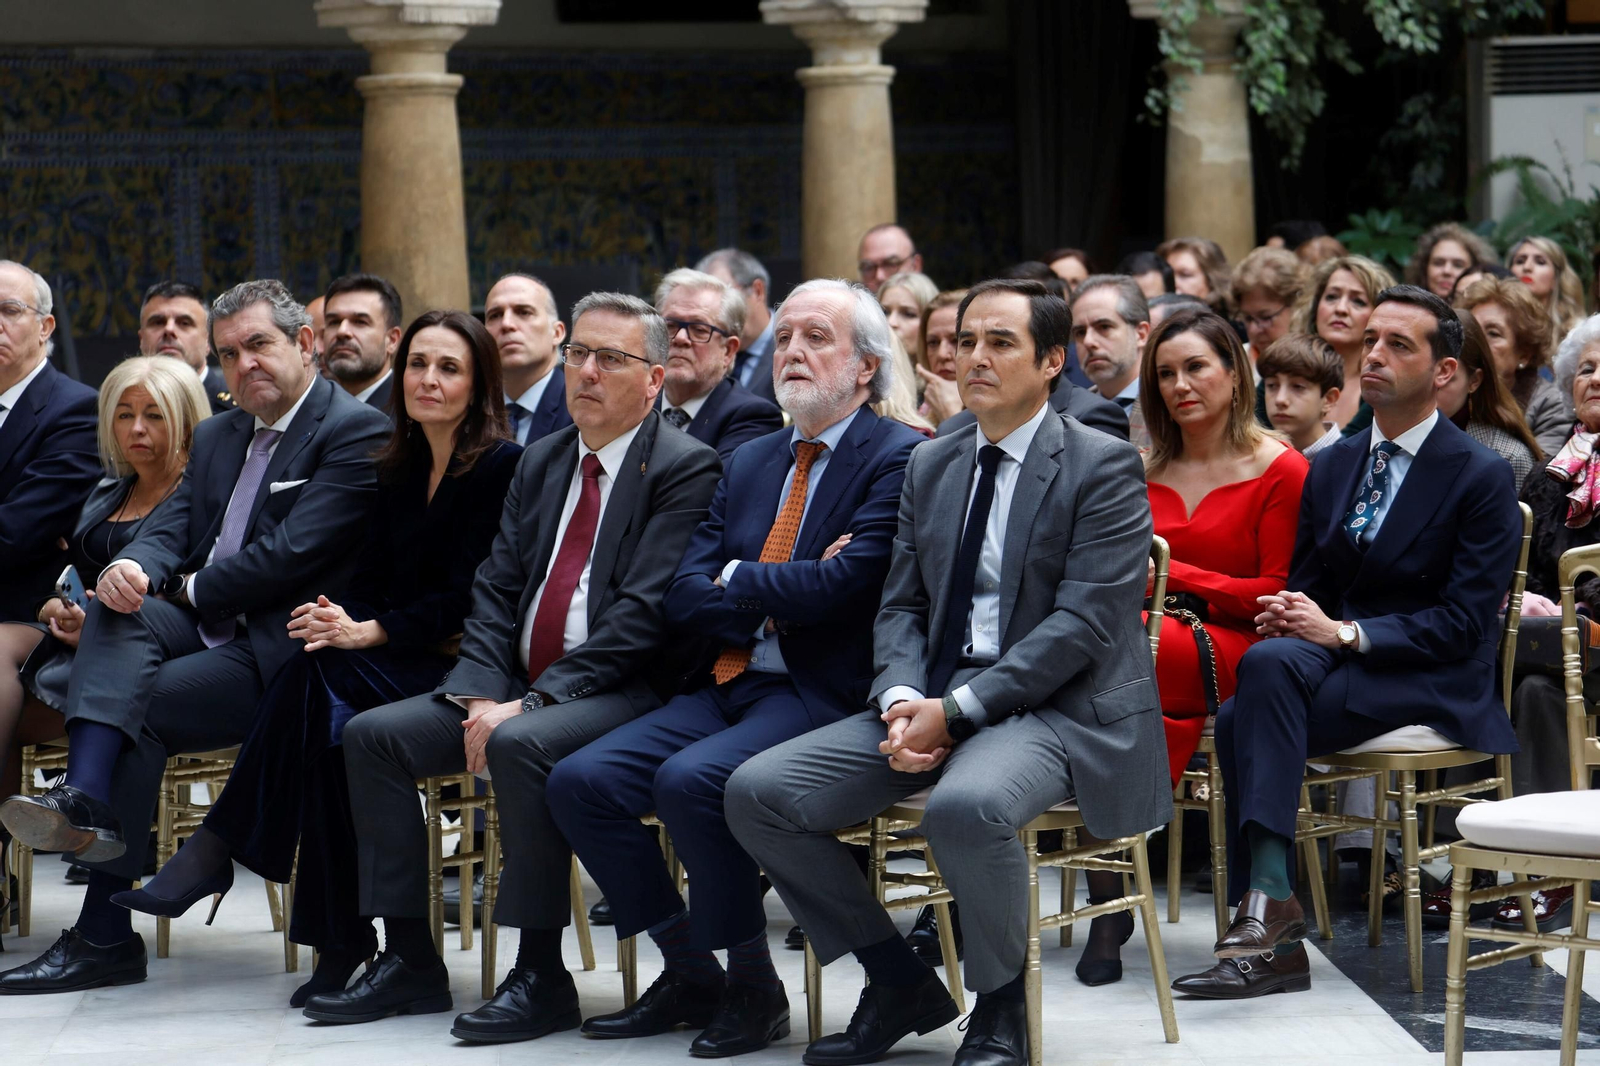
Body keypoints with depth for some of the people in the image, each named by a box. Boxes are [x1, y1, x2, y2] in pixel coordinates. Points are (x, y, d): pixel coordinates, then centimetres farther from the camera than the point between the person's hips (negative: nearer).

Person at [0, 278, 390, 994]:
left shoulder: (357, 431, -6)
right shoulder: (218, 437, 22)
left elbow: (291, 554, -16)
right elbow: (171, 528, 12)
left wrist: (191, 590, -4)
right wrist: (132, 568, -13)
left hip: (278, 652, -7)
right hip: (205, 632, 7)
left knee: (140, 707, -24)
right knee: (119, 608, -23)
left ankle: (105, 930, -22)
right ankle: (83, 801, -43)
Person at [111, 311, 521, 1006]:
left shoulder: (502, 466, -5)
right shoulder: (398, 471, 18)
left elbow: (470, 597, -12)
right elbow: (371, 579, 14)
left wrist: (369, 632, -20)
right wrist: (340, 622, -10)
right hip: (398, 665, 6)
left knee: (321, 675, -32)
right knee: (329, 719, -30)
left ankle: (216, 847, -25)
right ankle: (340, 939, -31)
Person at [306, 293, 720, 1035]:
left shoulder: (684, 468, -8)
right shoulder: (542, 461, 16)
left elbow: (643, 616, -17)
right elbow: (495, 590, 11)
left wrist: (532, 702, -21)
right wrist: (481, 695, -7)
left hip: (622, 691, -8)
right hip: (521, 688, 8)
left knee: (521, 745, -35)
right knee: (372, 734, -6)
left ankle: (541, 975, -25)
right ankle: (408, 960, -3)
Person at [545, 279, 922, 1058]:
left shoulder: (898, 460, -4)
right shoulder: (750, 464, 19)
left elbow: (845, 584, -18)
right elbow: (683, 596, 9)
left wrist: (737, 580, -3)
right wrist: (782, 598, -8)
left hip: (823, 695, -8)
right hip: (730, 685, 8)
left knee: (690, 781, -31)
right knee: (580, 781, -10)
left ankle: (755, 989, -13)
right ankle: (690, 975, 2)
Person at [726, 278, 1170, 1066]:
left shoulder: (1103, 467, -5)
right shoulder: (930, 467, 16)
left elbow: (1083, 623, -14)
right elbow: (901, 604, 15)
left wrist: (956, 709, -19)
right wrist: (902, 698, -8)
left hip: (1054, 708, -7)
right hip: (933, 701, 7)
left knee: (966, 806, -40)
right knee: (756, 793, -10)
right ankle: (901, 984, 4)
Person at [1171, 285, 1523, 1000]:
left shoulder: (1482, 477, -4)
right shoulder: (1331, 467, 17)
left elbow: (1464, 621, -11)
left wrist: (1345, 633, -21)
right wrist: (1284, 614, -7)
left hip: (1432, 683, -6)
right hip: (1335, 670, 6)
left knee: (1271, 665, -33)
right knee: (1239, 719, -27)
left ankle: (1267, 907, -39)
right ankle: (1273, 939, -31)